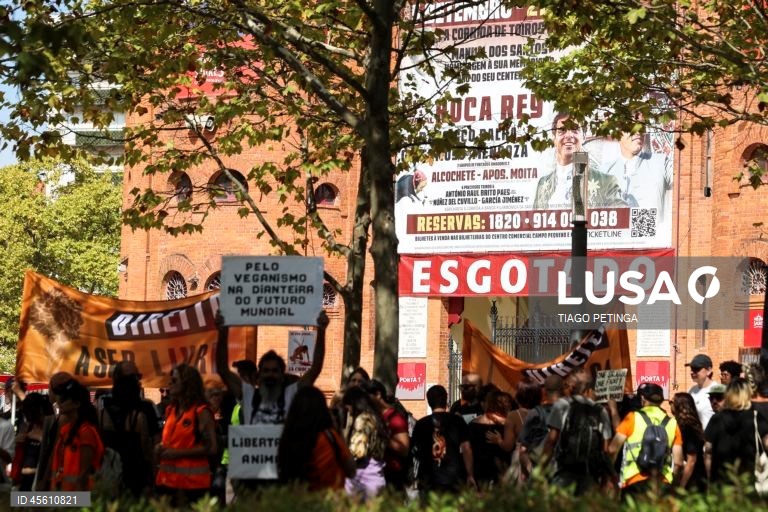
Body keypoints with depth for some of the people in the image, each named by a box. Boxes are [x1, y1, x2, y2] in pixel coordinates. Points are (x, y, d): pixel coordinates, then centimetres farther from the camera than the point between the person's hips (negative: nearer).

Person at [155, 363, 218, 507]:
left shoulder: (201, 412, -8)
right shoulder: (171, 410, 15)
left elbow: (211, 448, -14)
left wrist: (177, 453, -16)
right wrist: (160, 448, 6)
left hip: (191, 481, -7)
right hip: (168, 478, 7)